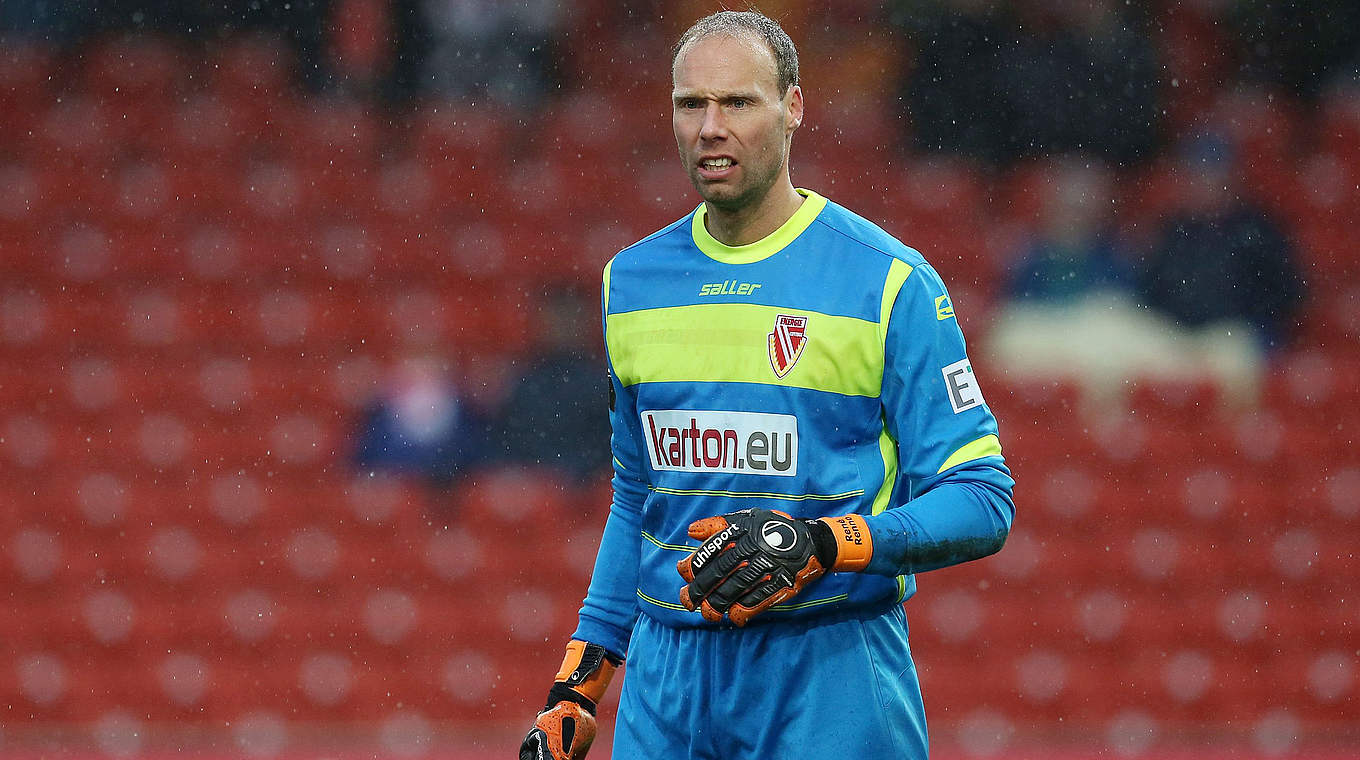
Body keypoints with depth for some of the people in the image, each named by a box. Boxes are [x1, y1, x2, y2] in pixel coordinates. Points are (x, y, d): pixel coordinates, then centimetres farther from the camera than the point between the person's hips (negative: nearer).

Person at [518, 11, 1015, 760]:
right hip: (667, 671, 4)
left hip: (835, 677, -4)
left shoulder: (890, 282, -5)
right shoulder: (632, 281, 11)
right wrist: (578, 686, 16)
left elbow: (981, 503, -7)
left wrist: (821, 546, -21)